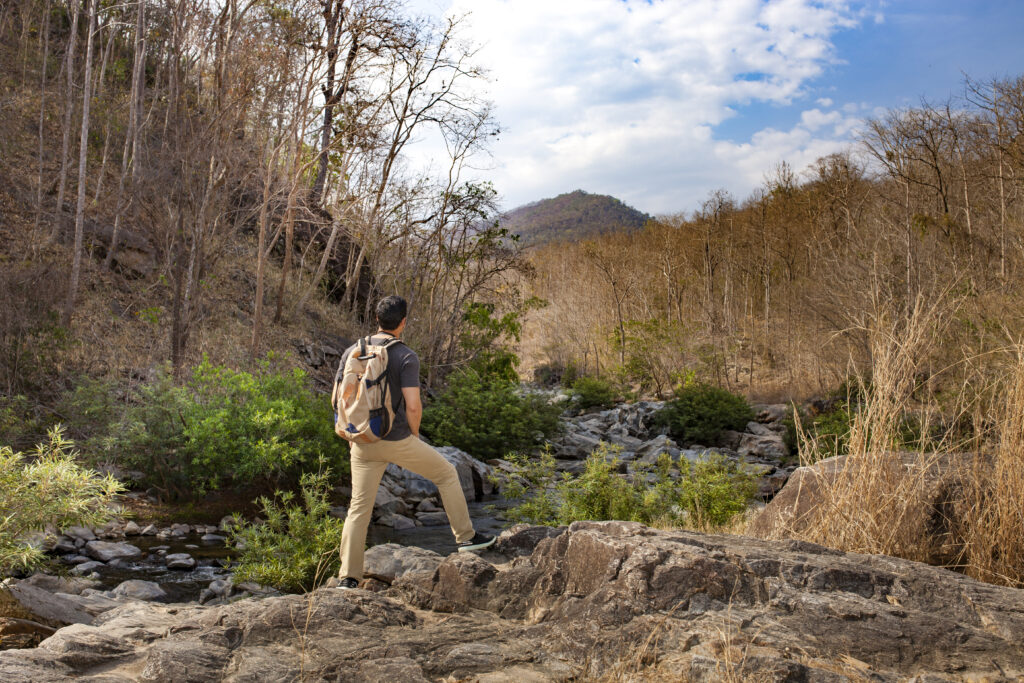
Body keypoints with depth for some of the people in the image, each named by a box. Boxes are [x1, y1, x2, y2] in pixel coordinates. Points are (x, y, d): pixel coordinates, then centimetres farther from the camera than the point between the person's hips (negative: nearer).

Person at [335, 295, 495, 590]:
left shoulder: (352, 352, 3)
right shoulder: (406, 357, -12)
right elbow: (413, 405, -18)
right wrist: (414, 435, 0)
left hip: (364, 443, 5)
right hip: (398, 440, -4)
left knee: (359, 508, 11)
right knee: (446, 473, 17)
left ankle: (348, 577, 12)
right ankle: (466, 537, 23)